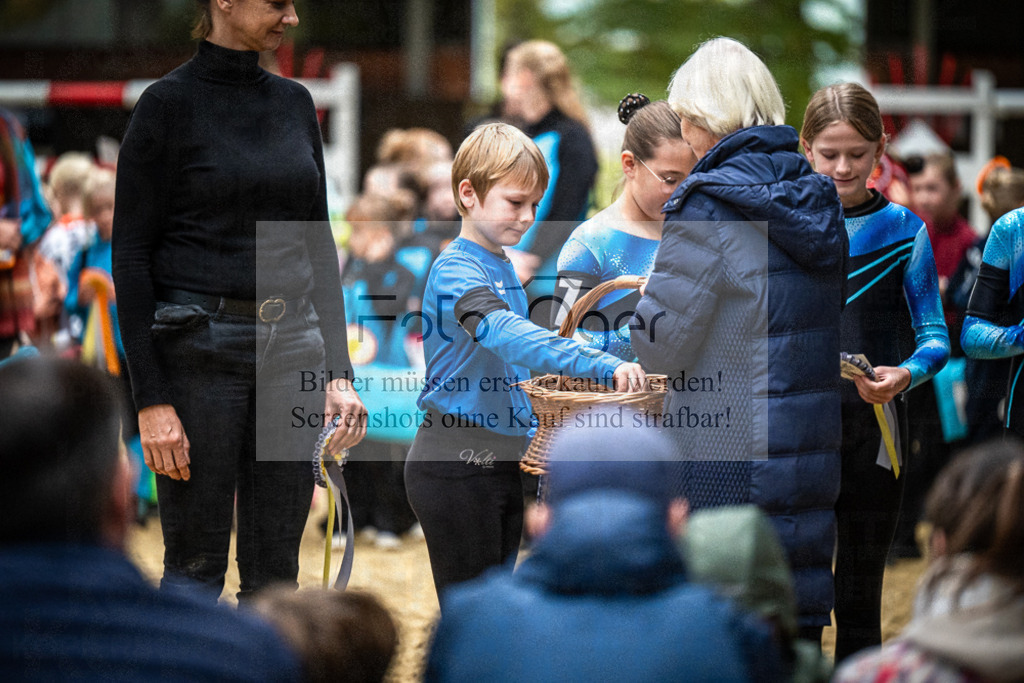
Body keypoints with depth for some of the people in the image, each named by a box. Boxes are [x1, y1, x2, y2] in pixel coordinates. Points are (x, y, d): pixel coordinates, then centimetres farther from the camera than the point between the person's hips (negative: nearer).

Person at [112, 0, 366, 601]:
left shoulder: (295, 102, 11)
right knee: (196, 564, -1)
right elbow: (131, 254, -9)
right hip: (200, 348, -6)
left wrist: (339, 371, 7)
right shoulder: (170, 103, -7)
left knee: (276, 572, 8)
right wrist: (151, 400, -15)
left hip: (292, 346, 6)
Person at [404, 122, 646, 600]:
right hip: (455, 466, -9)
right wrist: (602, 366, -44)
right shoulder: (455, 270, -17)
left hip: (500, 462, 9)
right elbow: (504, 334, -36)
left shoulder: (503, 268, 14)